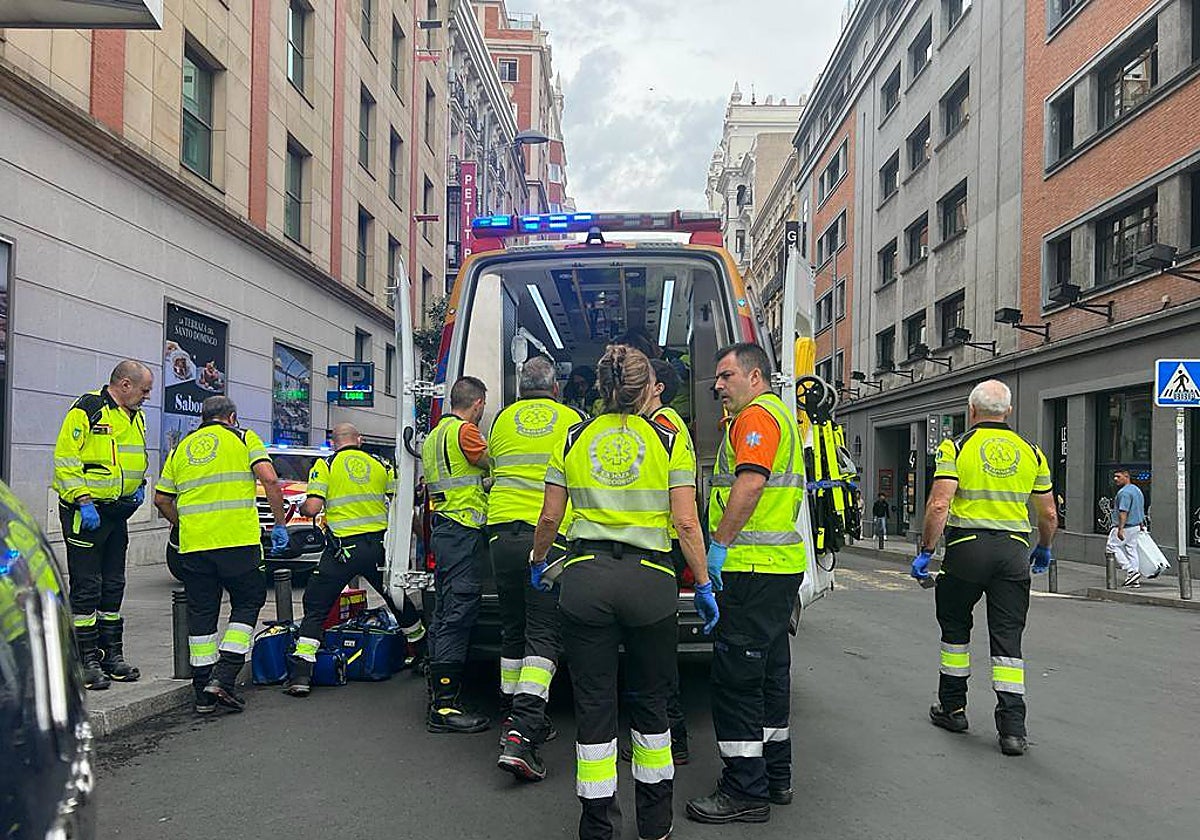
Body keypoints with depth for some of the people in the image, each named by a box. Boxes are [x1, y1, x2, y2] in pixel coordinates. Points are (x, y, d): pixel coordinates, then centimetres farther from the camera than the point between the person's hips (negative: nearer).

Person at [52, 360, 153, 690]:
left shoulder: (137, 417, 13)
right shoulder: (87, 410, -12)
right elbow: (66, 459, -16)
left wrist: (139, 486, 10)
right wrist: (83, 501, -21)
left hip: (117, 513, 8)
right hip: (86, 512, -8)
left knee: (113, 587, 13)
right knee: (85, 589, -3)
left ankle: (112, 655, 22)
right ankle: (87, 661, 5)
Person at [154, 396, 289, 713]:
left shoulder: (181, 448, 18)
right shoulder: (243, 438, 6)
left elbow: (161, 499, 17)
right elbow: (269, 479, -8)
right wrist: (279, 525, -2)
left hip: (193, 545, 4)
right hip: (238, 540, -4)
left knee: (201, 614, 12)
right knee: (247, 603, 12)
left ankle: (204, 692, 16)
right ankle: (224, 677, -1)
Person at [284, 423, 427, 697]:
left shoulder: (325, 465, 1)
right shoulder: (381, 465, 9)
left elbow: (312, 508, -9)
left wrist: (302, 508, 13)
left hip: (342, 548, -3)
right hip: (379, 546, 3)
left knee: (315, 608, 6)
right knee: (397, 599, 22)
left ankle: (301, 675, -2)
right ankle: (423, 650, 36)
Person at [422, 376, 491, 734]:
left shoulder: (434, 434, 21)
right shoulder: (464, 430, -10)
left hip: (442, 527, 11)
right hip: (464, 531, -10)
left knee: (445, 612, 15)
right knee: (458, 614, -11)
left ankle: (438, 691, 23)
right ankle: (445, 707, -10)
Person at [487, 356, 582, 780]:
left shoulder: (502, 419, 13)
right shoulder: (571, 420, 6)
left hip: (503, 529, 4)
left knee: (513, 629, 18)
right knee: (544, 634, -4)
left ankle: (515, 717, 26)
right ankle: (521, 733, -17)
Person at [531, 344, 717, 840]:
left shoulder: (574, 438, 7)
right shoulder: (669, 440, 2)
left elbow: (550, 517, 8)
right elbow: (687, 523, -4)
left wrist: (537, 562, 26)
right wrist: (703, 585, 5)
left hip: (585, 576, 1)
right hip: (650, 577, -1)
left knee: (594, 704, 9)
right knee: (650, 700, 16)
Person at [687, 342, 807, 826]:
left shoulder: (757, 415, -9)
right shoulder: (782, 415, 23)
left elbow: (750, 482, -22)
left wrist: (719, 543, -20)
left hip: (753, 568, -11)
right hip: (782, 565, 11)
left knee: (735, 675, -6)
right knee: (769, 672, 16)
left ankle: (745, 791, 0)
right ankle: (775, 777, 27)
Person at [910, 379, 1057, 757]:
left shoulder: (957, 447, -2)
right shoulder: (1031, 452, 9)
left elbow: (939, 505, -13)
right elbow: (1049, 514, 13)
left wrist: (926, 551, -6)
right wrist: (1043, 550, 30)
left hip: (967, 546, -2)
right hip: (1013, 550, 3)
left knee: (955, 626, 16)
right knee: (1008, 637, 5)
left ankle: (953, 707, 24)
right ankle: (1012, 728, 1)